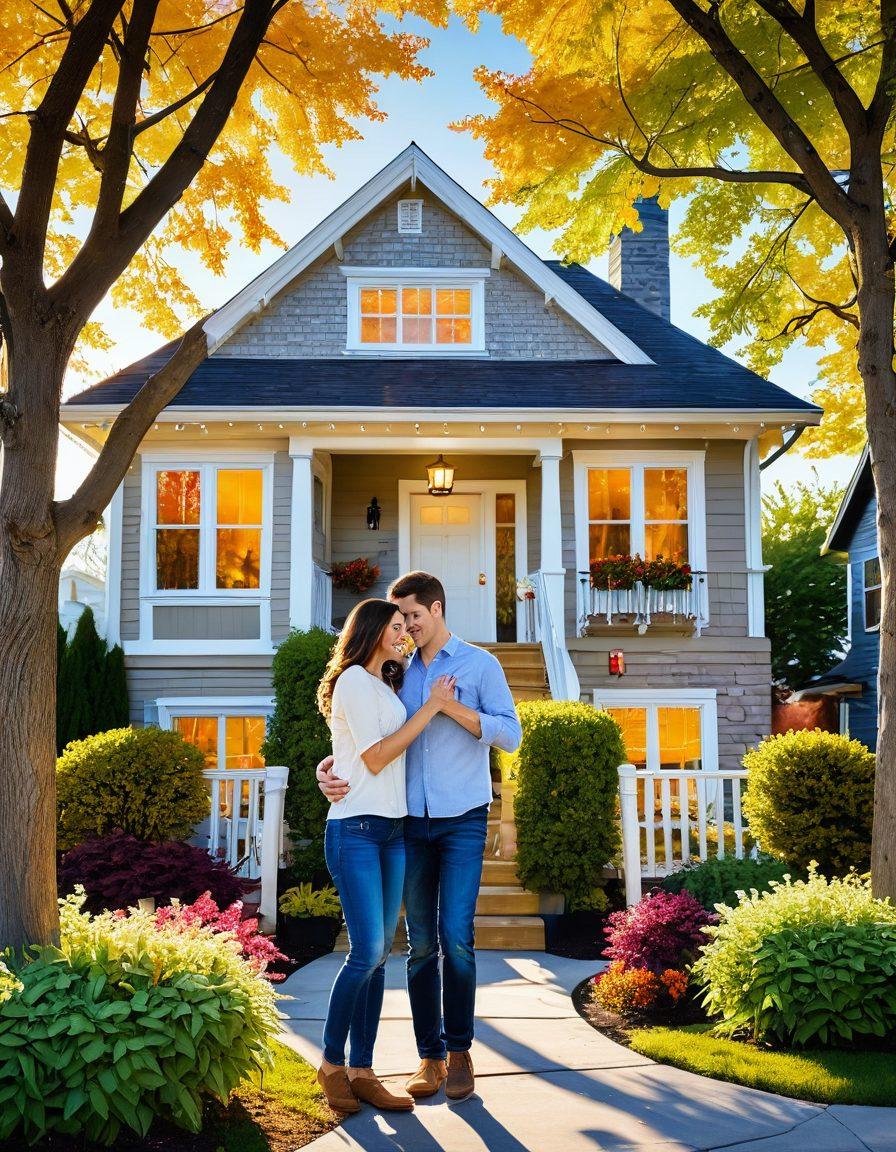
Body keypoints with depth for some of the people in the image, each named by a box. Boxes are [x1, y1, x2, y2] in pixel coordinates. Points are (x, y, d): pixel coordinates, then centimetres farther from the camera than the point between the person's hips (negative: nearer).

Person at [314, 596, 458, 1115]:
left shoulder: (387, 685, 21)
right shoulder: (354, 680, -5)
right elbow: (375, 758, -12)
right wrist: (430, 707, -9)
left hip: (393, 830, 8)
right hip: (357, 829, -8)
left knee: (380, 955, 5)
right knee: (367, 951, -11)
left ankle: (362, 1072, 10)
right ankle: (332, 1062, 5)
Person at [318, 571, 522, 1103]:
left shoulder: (479, 664, 2)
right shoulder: (398, 673, 13)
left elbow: (510, 734, -5)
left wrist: (452, 706, -15)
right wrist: (330, 766, -6)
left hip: (463, 820, -3)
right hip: (412, 821, 4)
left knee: (456, 937, -9)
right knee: (421, 944, 5)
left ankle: (460, 1051, 8)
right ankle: (431, 1056, 14)